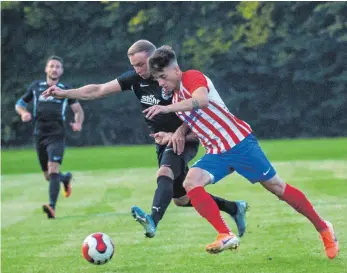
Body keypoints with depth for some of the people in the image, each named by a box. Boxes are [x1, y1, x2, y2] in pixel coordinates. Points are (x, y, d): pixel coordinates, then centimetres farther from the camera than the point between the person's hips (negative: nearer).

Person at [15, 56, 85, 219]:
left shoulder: (65, 89, 9)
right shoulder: (35, 86, 12)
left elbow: (78, 110, 16)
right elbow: (20, 103, 21)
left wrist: (78, 123, -5)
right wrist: (23, 113, -2)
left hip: (56, 134, -3)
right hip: (40, 134, 3)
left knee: (53, 169, -22)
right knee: (48, 176, 10)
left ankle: (52, 207, -30)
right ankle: (66, 178, 44)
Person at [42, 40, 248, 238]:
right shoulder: (136, 78, -4)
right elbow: (99, 90, -5)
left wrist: (179, 133, -25)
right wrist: (64, 93, -13)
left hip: (183, 140, -7)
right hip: (164, 141, 7)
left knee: (165, 173, -36)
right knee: (181, 199, 13)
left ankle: (153, 221, -54)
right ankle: (234, 208, 31)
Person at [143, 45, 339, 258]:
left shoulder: (192, 77, -12)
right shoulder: (176, 99, 15)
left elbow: (202, 100, -35)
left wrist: (166, 109, -41)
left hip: (239, 142, -8)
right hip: (216, 153, 8)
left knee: (277, 187, 2)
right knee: (191, 182, -18)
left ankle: (323, 228, 17)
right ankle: (226, 236, -21)